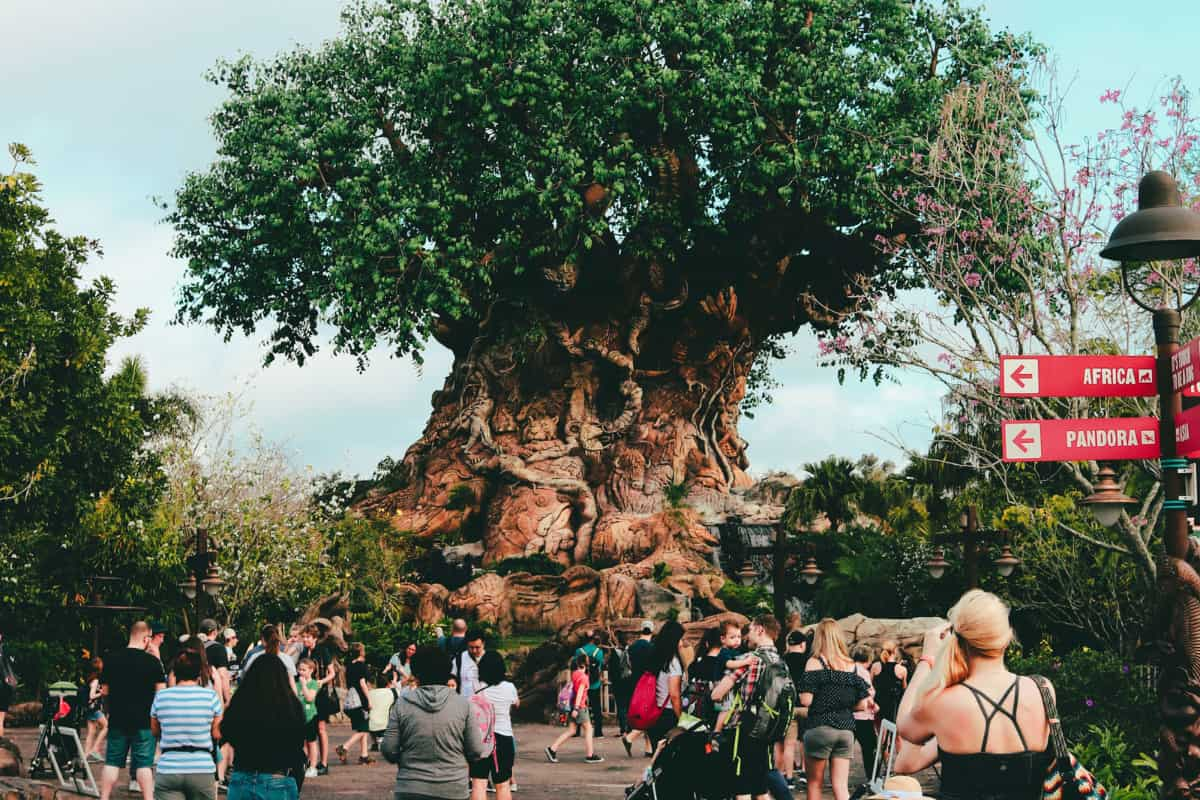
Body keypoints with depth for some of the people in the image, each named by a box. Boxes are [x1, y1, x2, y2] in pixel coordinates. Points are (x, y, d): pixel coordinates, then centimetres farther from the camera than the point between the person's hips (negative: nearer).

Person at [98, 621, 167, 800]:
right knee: (144, 763, 1)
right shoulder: (152, 661, -9)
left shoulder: (111, 659, 0)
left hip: (117, 719, 3)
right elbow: (161, 692, -8)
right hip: (144, 721, -3)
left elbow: (104, 690, 6)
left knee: (112, 762, 10)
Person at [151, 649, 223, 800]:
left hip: (168, 770, 0)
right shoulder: (210, 696, -4)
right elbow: (217, 734, 5)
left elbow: (155, 731, 15)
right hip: (202, 769, 0)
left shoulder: (161, 697, 0)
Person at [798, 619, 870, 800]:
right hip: (846, 729, 4)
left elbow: (806, 700, -12)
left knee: (815, 783, 10)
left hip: (819, 728, -4)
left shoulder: (815, 663, -6)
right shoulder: (852, 666, 8)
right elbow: (862, 704, 9)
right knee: (841, 785, 4)